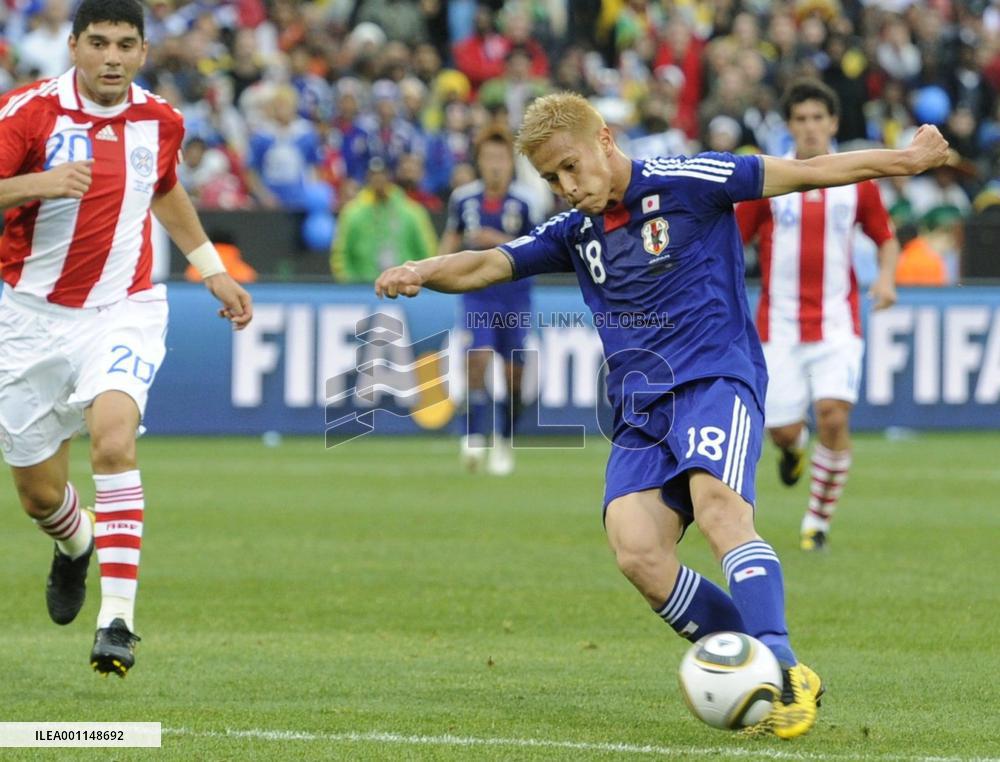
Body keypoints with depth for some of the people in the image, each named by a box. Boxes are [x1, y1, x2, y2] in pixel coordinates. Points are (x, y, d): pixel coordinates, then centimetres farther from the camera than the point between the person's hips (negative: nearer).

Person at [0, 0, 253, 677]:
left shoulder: (160, 122, 2)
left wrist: (214, 270, 27)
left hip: (122, 311, 0)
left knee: (114, 440, -28)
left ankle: (118, 620, -30)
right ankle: (77, 543, 49)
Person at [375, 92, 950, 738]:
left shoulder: (683, 183, 0)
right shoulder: (575, 232, 17)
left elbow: (806, 172, 1)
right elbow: (486, 266, 11)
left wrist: (907, 159, -2)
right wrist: (421, 272, -9)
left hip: (714, 377, -5)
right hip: (640, 410, 5)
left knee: (718, 504, -33)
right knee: (637, 554, -18)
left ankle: (784, 672, -42)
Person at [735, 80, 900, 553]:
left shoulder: (857, 183, 3)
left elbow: (886, 238, 15)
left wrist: (886, 278, -5)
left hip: (837, 324, 0)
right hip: (780, 325, 0)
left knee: (834, 416, -17)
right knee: (784, 429, -4)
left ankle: (818, 521, -1)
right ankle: (793, 447, 37)